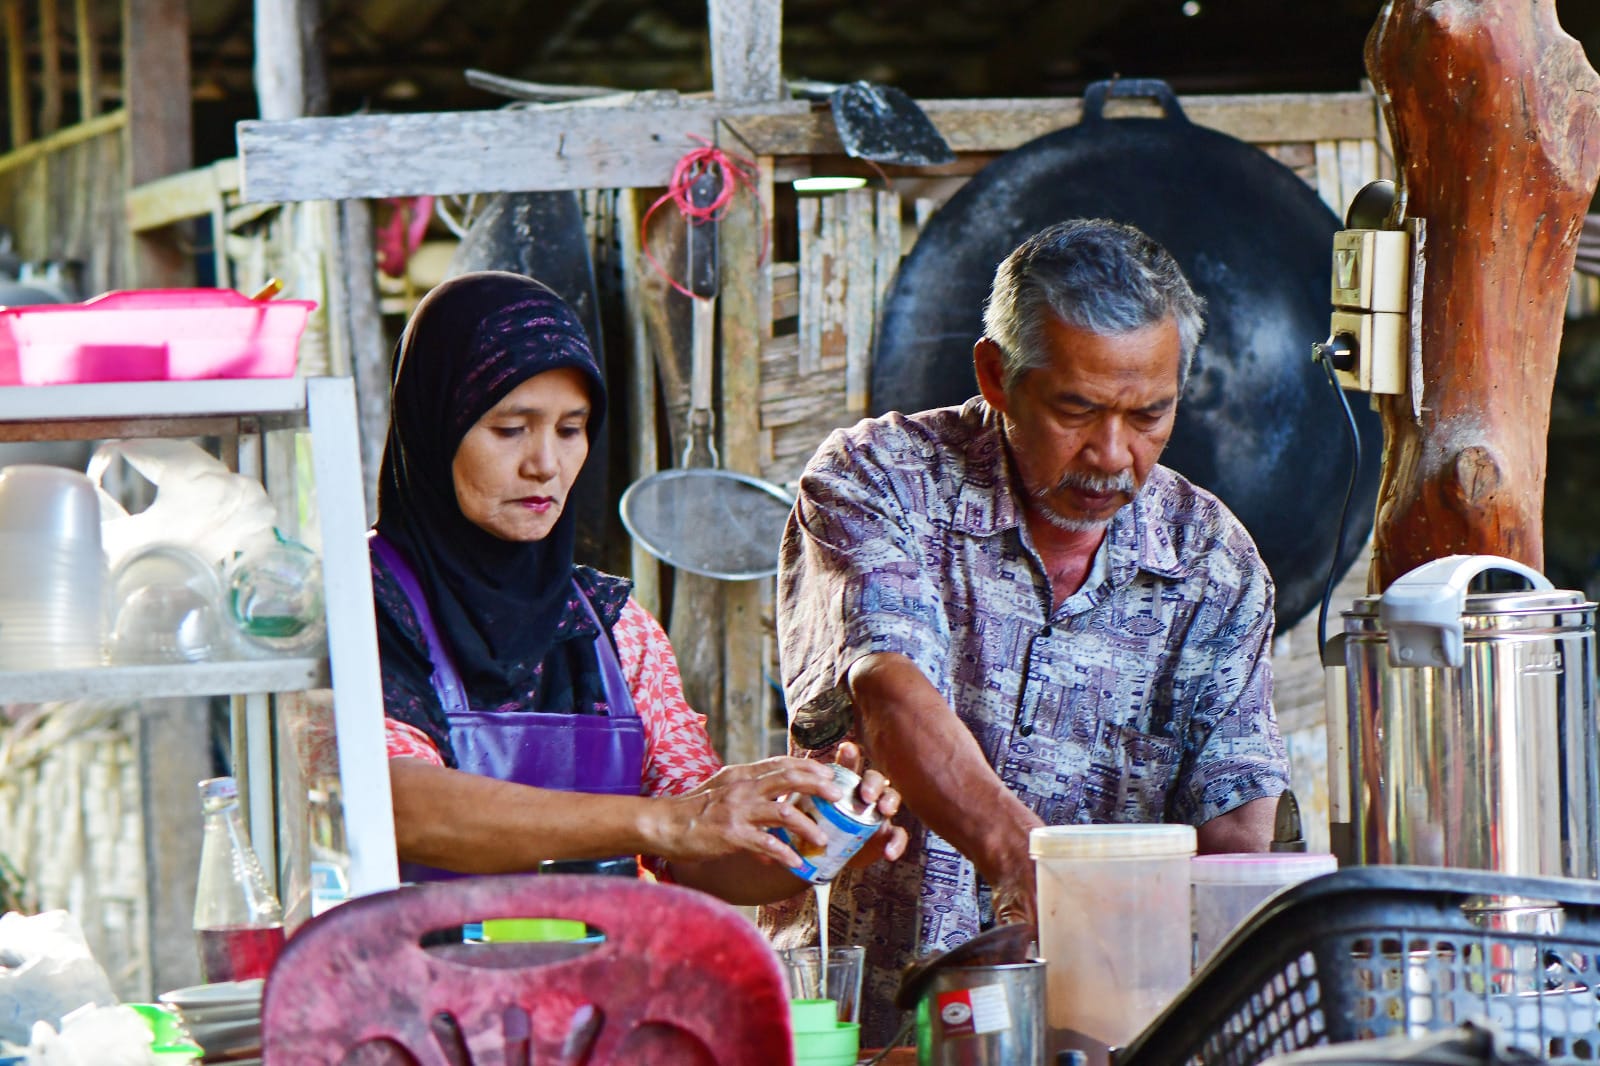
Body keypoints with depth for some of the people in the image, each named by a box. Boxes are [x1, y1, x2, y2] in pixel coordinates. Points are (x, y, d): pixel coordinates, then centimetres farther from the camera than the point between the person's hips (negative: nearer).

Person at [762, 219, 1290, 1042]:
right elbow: (891, 694, -19)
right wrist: (1016, 849, -37)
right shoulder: (877, 481, -3)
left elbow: (1235, 820, 2)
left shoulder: (1215, 564, 8)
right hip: (861, 1012, -3)